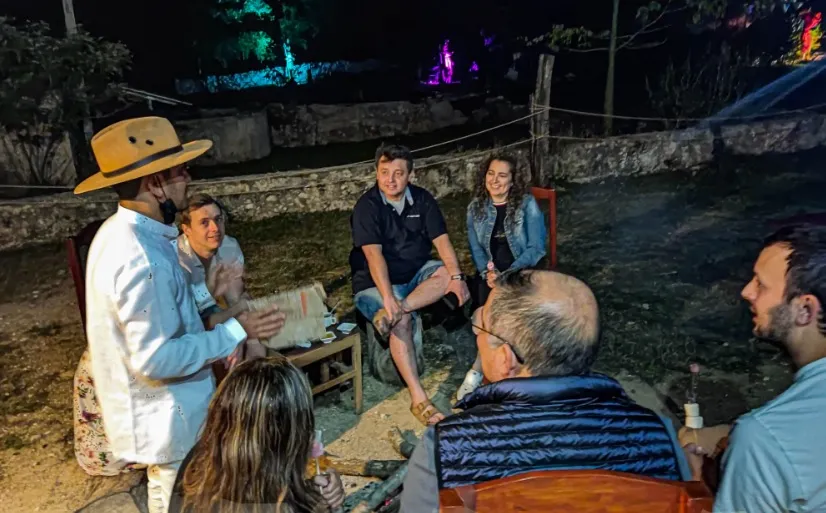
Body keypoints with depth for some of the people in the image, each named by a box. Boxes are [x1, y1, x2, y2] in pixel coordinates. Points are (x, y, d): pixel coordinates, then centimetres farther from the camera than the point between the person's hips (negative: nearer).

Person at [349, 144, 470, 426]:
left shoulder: (422, 199, -2)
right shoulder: (367, 206, -15)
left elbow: (442, 240, -9)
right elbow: (374, 254, -27)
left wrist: (457, 277, -26)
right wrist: (387, 297, -39)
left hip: (417, 272, 5)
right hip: (378, 281, -5)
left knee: (449, 274, -23)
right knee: (402, 320, -30)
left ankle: (394, 312, -33)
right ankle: (418, 399, -27)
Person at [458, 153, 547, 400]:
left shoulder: (527, 205, -6)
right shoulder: (476, 207, 5)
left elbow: (536, 248, -10)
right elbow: (476, 248, 4)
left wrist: (508, 274, -21)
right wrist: (487, 272, -16)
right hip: (491, 272, 3)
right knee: (484, 294, -29)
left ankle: (478, 369, -19)